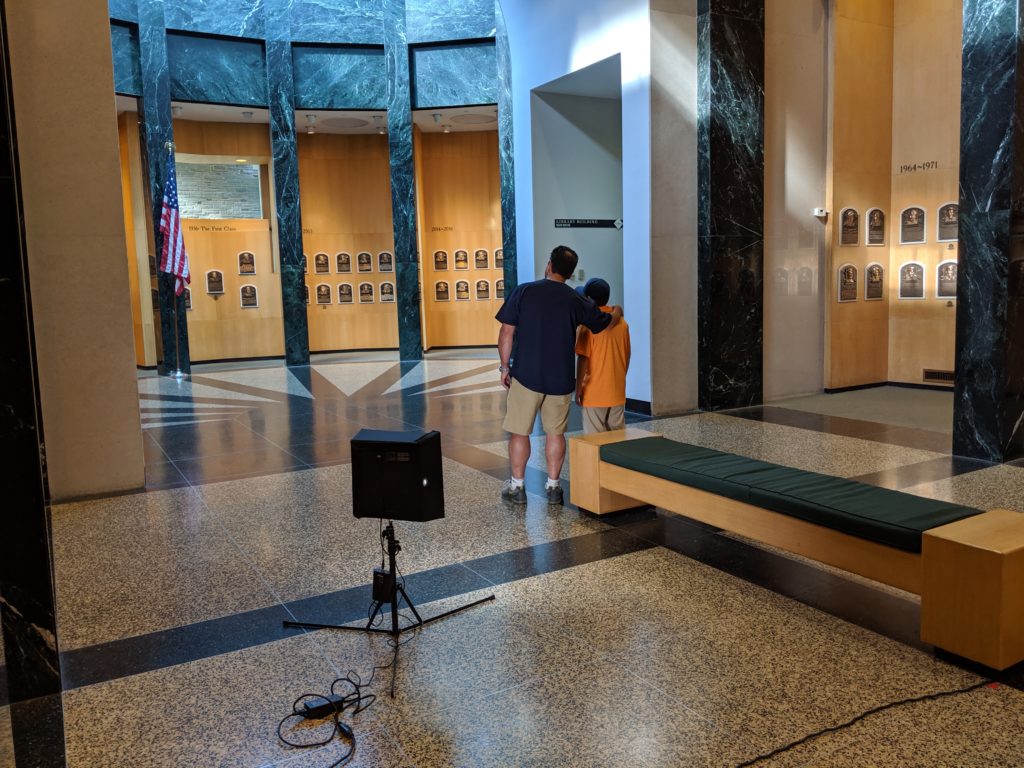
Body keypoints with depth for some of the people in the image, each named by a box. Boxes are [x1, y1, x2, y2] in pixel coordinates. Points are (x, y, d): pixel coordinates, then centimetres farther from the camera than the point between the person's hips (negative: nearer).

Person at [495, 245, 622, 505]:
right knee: (555, 432, 14)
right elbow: (607, 321, 16)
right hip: (560, 379, 2)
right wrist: (617, 312, 39)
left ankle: (516, 487, 17)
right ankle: (553, 487, 21)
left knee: (519, 432, 9)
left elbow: (506, 332, -5)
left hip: (526, 375, -2)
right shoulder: (576, 301, 1)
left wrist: (504, 366, 5)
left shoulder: (523, 292, -4)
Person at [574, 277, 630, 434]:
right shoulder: (622, 323, 6)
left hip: (594, 393, -6)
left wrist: (578, 389, -8)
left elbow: (583, 359, -14)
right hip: (617, 392, 6)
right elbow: (627, 356, 12)